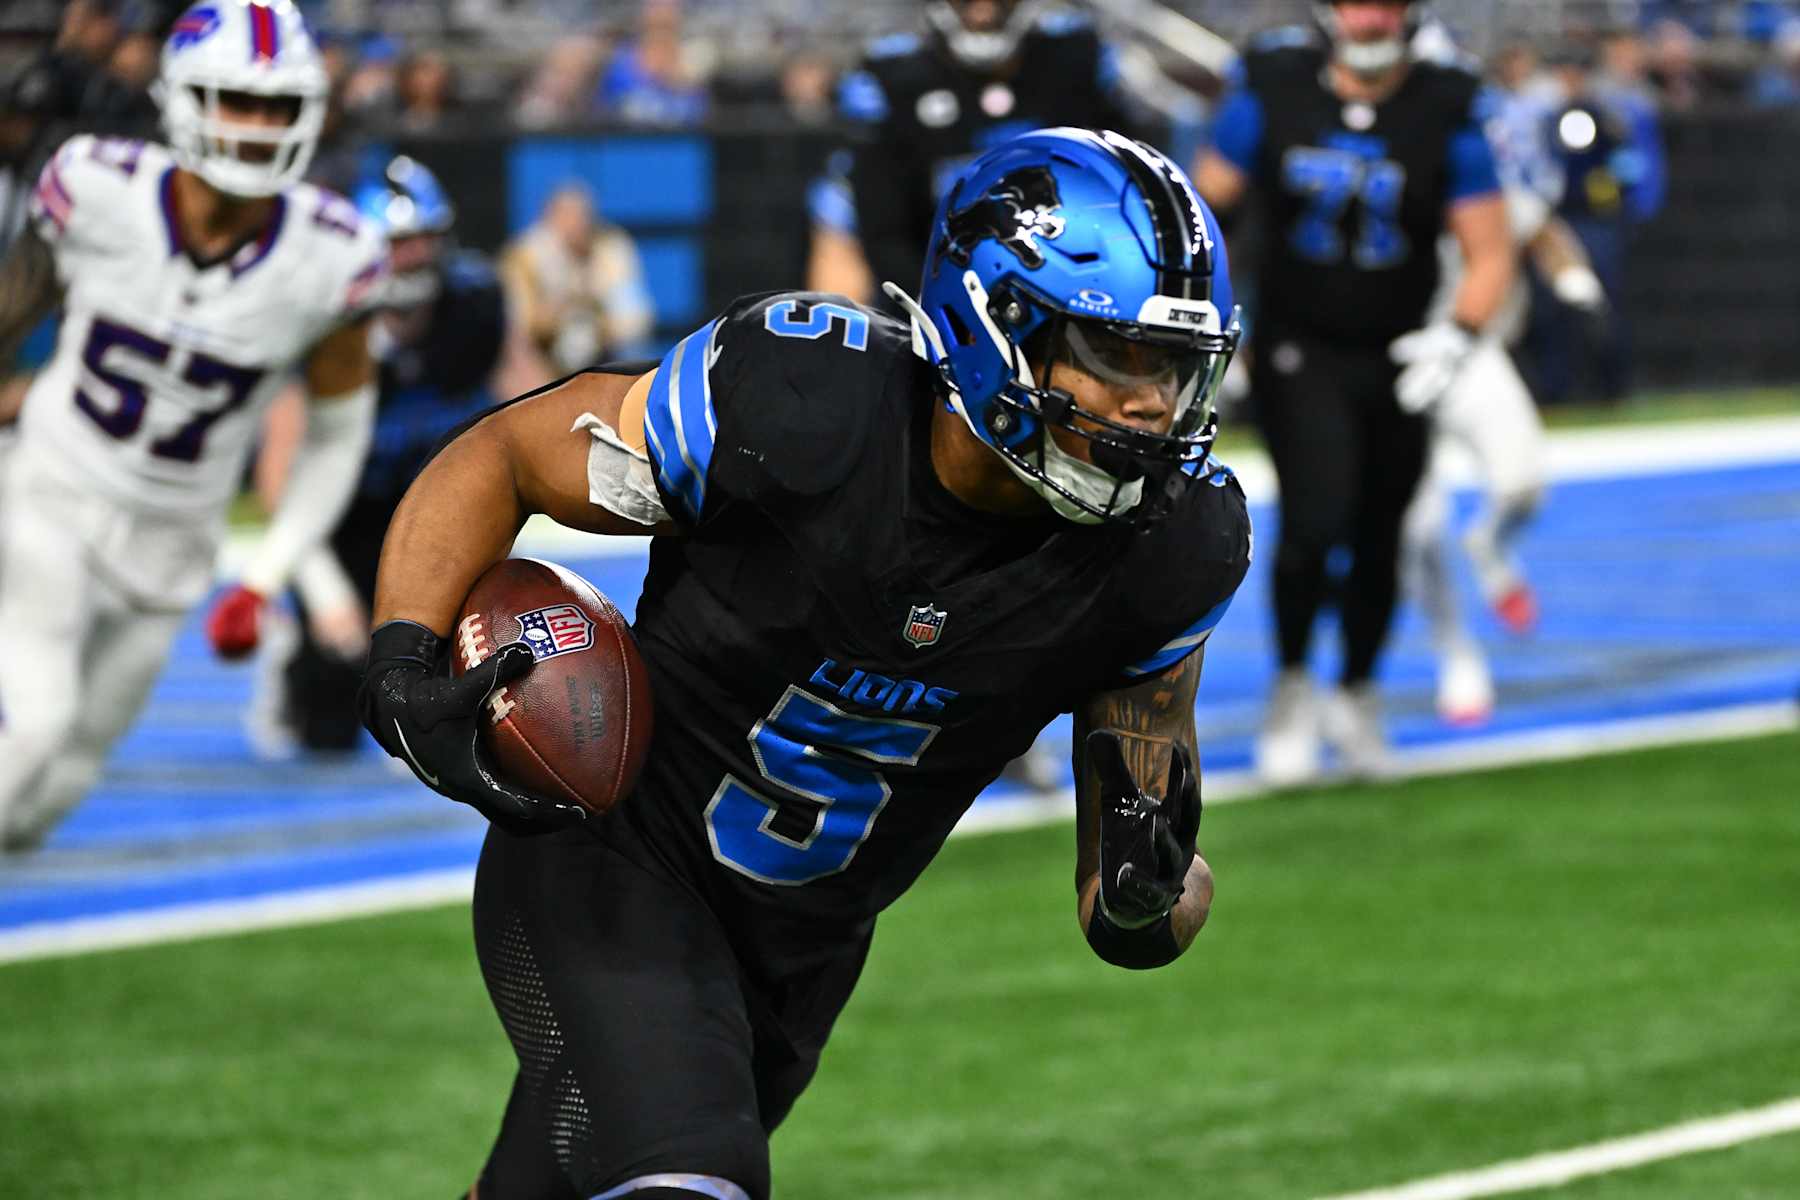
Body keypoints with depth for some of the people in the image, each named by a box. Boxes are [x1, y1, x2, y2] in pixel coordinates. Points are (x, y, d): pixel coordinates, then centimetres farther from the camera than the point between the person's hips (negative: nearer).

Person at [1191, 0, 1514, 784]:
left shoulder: (1446, 114, -9)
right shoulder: (1272, 92, -9)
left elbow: (1489, 254, -5)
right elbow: (1206, 206, 2)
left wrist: (1458, 334, -21)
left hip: (1396, 363, 2)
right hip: (1297, 354, -2)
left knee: (1378, 541, 11)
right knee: (1314, 519, -19)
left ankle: (1357, 698, 35)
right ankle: (1292, 692, 3)